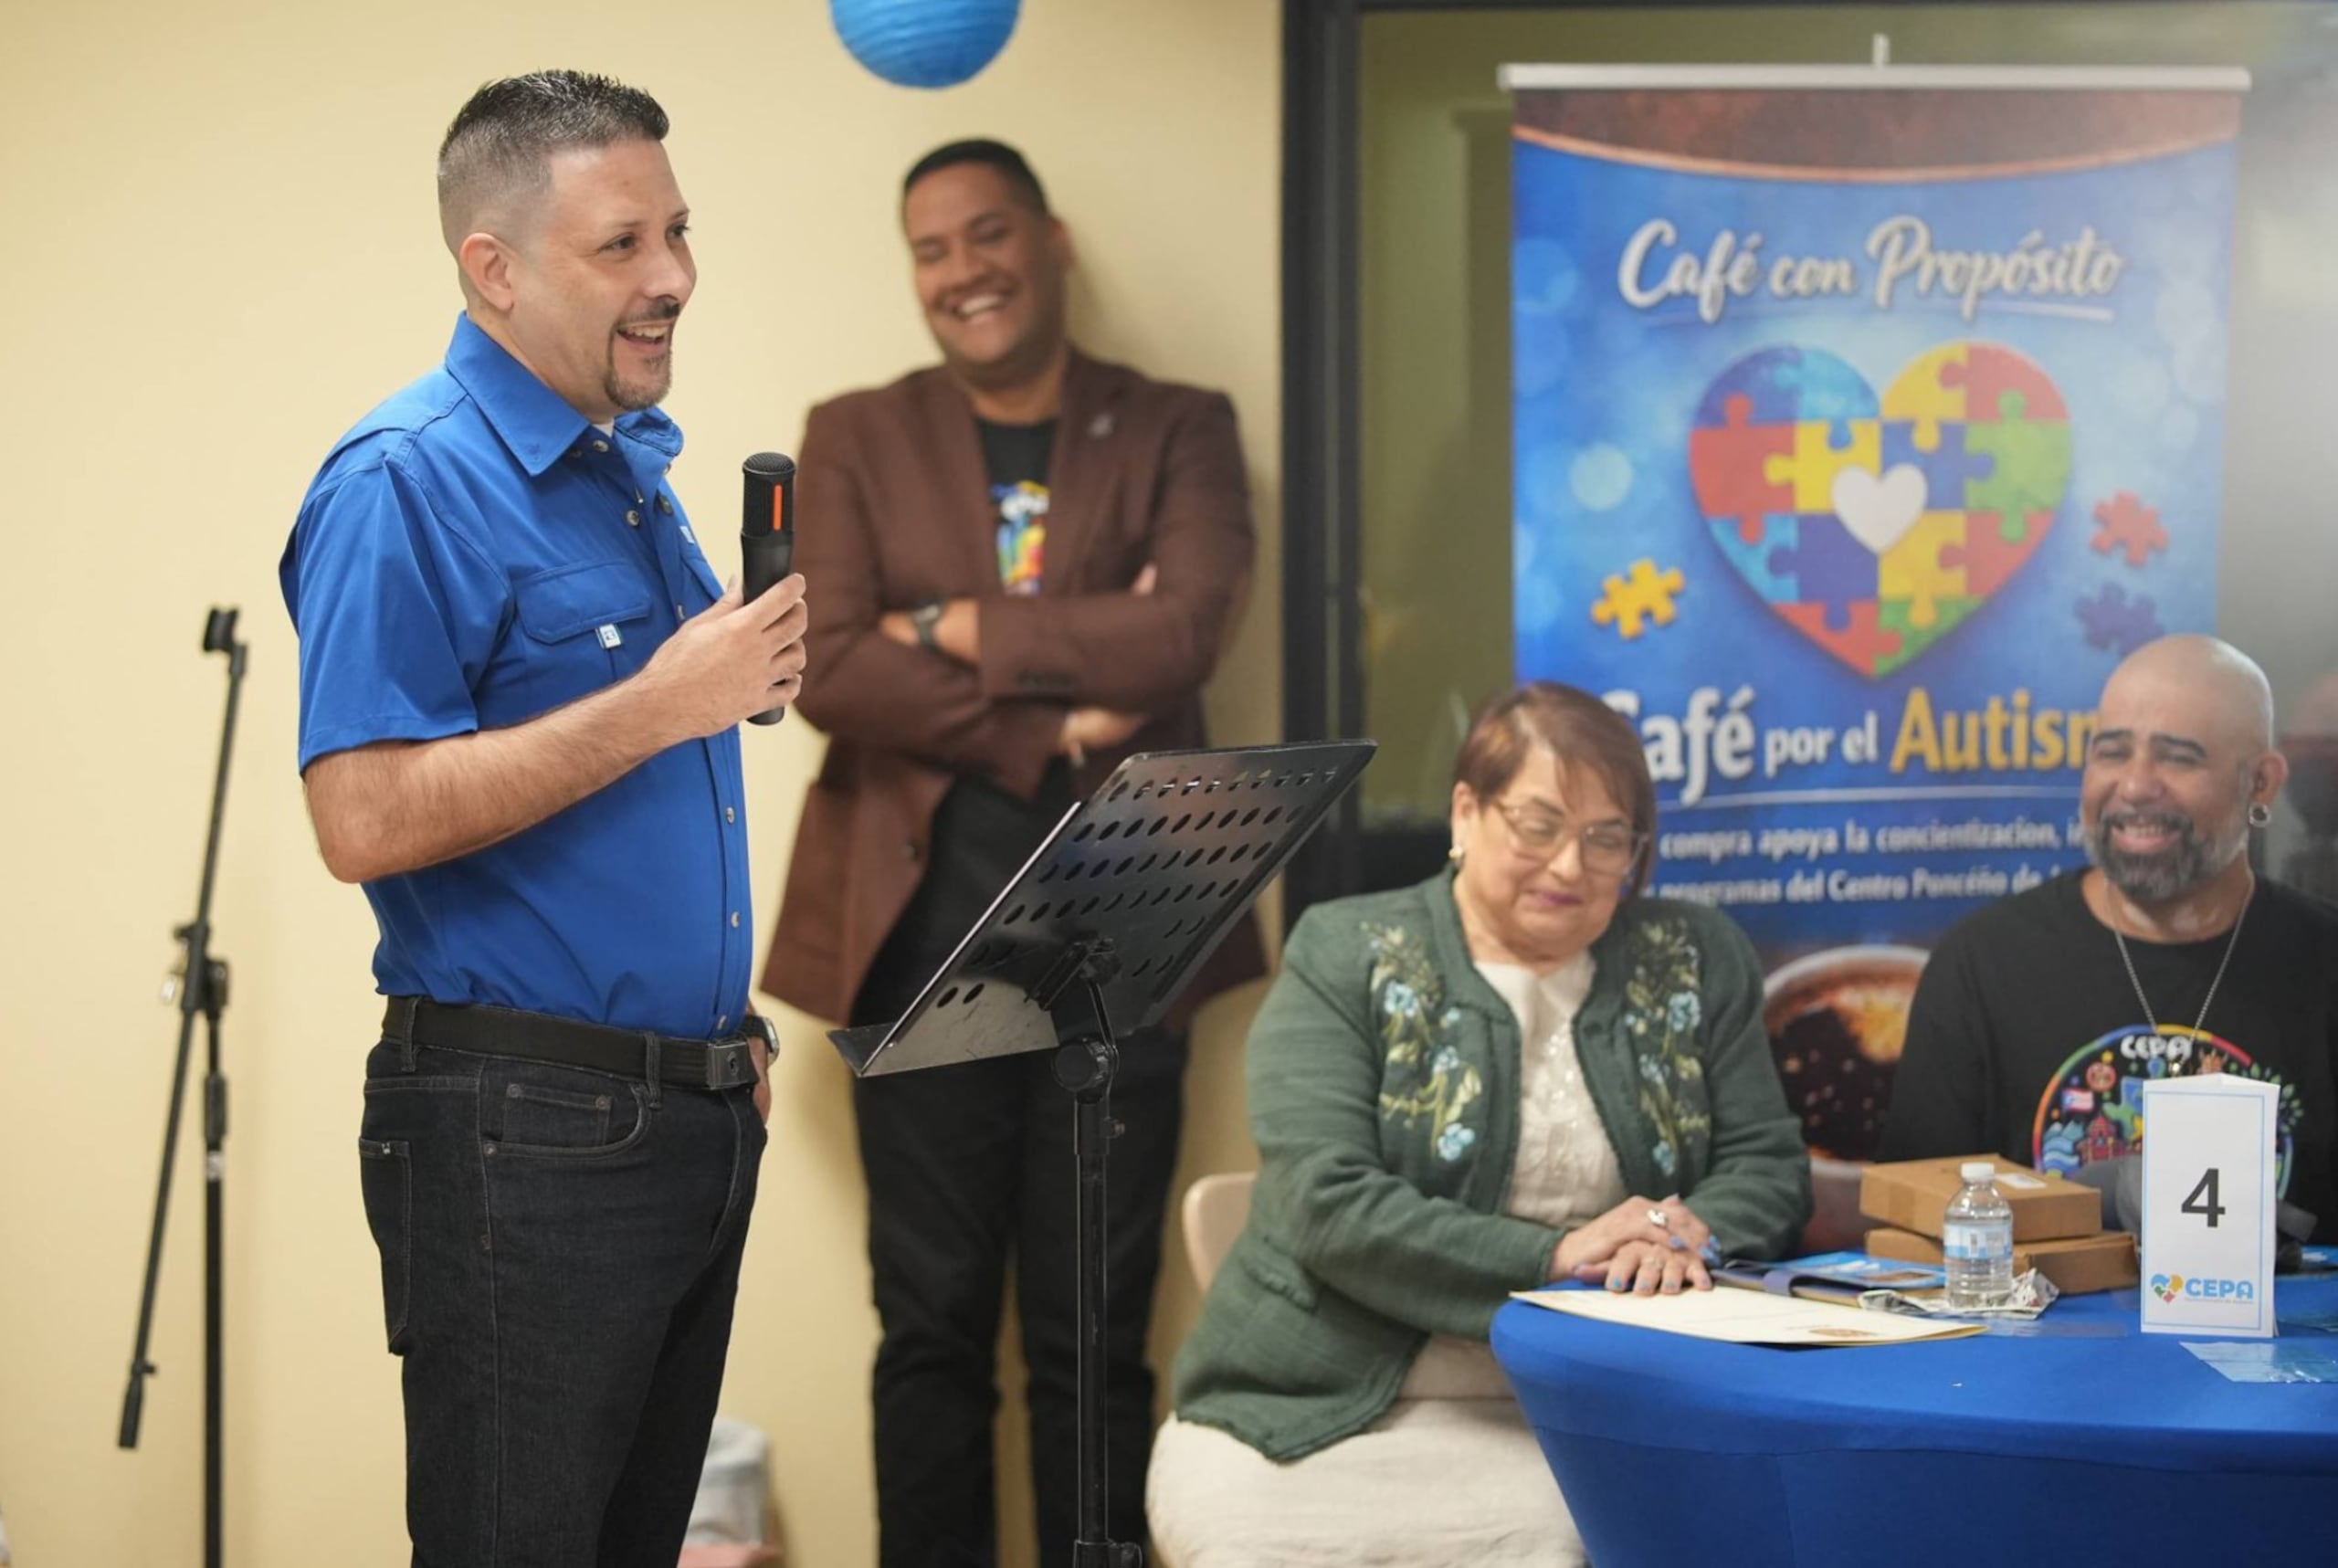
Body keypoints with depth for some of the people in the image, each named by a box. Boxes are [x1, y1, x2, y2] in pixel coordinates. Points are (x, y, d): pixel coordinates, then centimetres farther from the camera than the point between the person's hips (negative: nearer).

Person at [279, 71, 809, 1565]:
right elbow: (365, 819, -23)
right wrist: (661, 705, -22)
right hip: (523, 1138, -9)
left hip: (693, 1115, 9)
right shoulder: (403, 487, -14)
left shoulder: (634, 463, 15)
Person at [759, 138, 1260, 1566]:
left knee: (1095, 1336, 5)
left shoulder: (1178, 431, 6)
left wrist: (957, 626, -9)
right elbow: (828, 668, -6)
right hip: (923, 927, 1)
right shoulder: (855, 439, 8)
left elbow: (1184, 632, -11)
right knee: (934, 1328, 5)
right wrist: (1055, 720, -14)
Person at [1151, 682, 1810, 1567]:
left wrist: (1691, 1236, -13)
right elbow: (1325, 1202, -9)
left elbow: (1769, 1169, 11)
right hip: (1334, 1419, -1)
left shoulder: (1698, 964, 13)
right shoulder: (1344, 958, 3)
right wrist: (1551, 1257, -18)